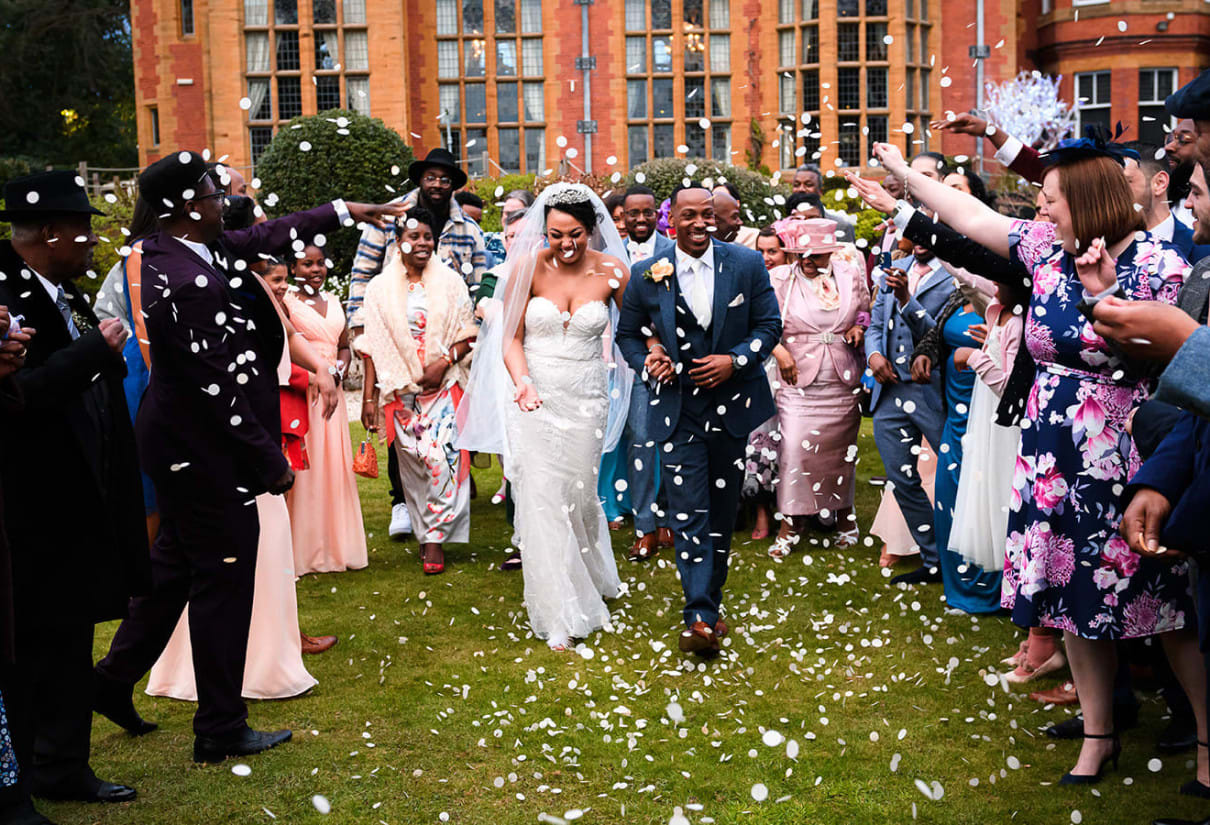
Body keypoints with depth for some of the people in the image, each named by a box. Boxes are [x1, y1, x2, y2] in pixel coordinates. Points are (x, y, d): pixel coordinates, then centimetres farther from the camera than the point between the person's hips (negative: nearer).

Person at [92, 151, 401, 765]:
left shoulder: (180, 248, 1)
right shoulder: (189, 285, -28)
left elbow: (268, 235, 15)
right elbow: (219, 390, -25)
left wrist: (345, 212, 23)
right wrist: (271, 463, -17)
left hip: (178, 446, 10)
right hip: (203, 451, -10)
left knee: (175, 563, 22)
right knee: (224, 579, 3)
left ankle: (117, 677, 36)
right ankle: (221, 730, 17)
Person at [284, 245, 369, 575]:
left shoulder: (333, 301, 15)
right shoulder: (285, 301, -5)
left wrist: (339, 370, 1)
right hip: (300, 394, -6)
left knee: (336, 466, 8)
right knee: (303, 467, -4)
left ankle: (337, 545, 17)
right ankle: (303, 550, 4)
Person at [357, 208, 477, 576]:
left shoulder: (451, 282, 4)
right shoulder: (380, 287, 5)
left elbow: (468, 335, 5)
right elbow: (372, 346, 4)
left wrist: (445, 362, -13)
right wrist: (368, 397, 0)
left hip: (444, 386, -1)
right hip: (400, 389, 1)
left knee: (441, 457, -11)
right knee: (412, 463, 3)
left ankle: (435, 537, -3)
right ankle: (425, 533, 16)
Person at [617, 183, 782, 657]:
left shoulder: (746, 265, -1)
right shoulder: (647, 275, -2)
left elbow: (769, 325, 3)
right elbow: (628, 334, 8)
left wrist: (736, 359, -14)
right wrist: (646, 361, -13)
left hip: (733, 407, 2)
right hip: (679, 412, -1)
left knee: (722, 513, 12)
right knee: (689, 514, -10)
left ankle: (708, 607, 28)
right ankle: (700, 618, -13)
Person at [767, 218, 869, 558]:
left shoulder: (851, 275, 5)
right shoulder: (781, 279, -2)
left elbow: (868, 312, 18)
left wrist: (860, 328, -3)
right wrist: (780, 352, -15)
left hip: (843, 384, 2)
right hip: (799, 380, -2)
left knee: (841, 449, 10)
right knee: (795, 448, -10)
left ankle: (844, 515, 27)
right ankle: (791, 522, 1)